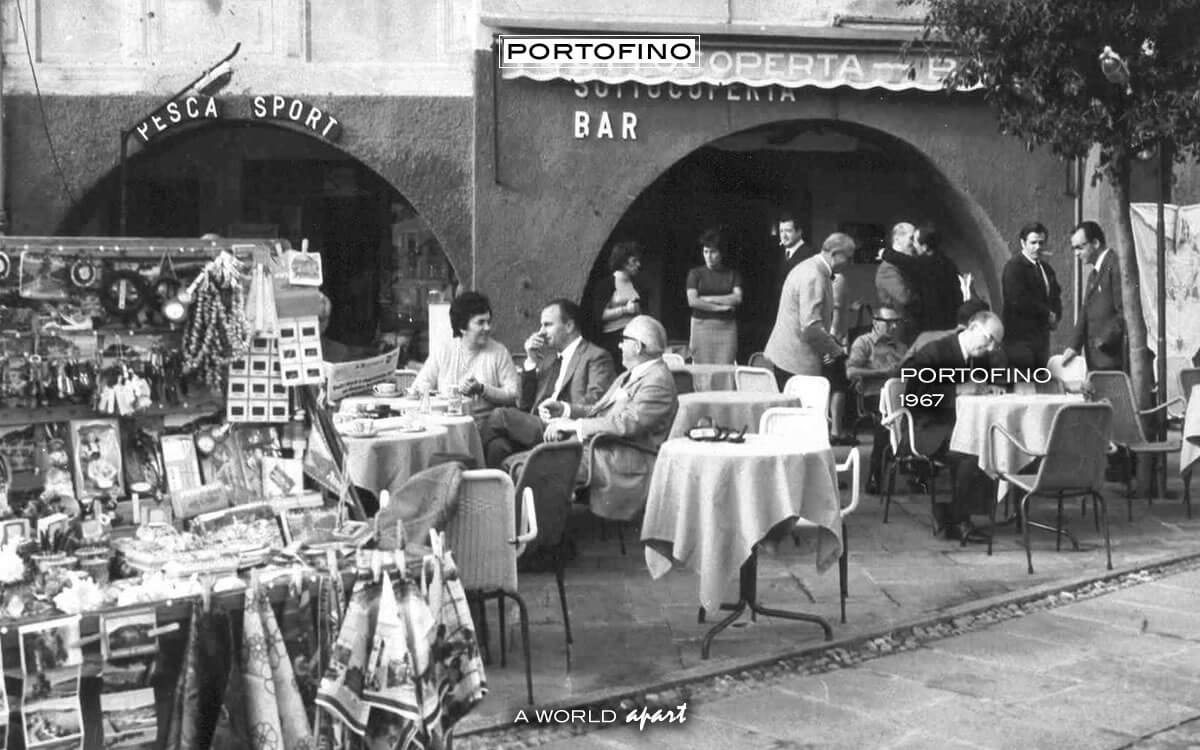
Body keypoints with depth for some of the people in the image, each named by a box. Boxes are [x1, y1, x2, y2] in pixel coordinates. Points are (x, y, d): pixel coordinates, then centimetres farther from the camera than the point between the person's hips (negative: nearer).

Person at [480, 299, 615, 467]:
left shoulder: (596, 357, 3)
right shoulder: (548, 357, 26)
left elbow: (596, 400, -12)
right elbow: (524, 405, 20)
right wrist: (531, 361, 12)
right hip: (537, 426, 6)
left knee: (500, 415, -19)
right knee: (498, 444, -26)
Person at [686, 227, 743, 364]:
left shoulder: (733, 274, 9)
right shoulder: (695, 273, 7)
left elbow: (737, 298, -5)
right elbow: (692, 301, -5)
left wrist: (707, 299, -5)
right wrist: (719, 307, -7)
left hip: (727, 327, 1)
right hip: (701, 326, -1)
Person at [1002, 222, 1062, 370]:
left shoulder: (1046, 267, 18)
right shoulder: (1014, 266, -9)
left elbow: (1056, 295, 24)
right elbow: (1019, 301, -19)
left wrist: (1055, 316, 3)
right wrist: (1048, 314, -10)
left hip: (1042, 336, 8)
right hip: (1021, 337, -8)